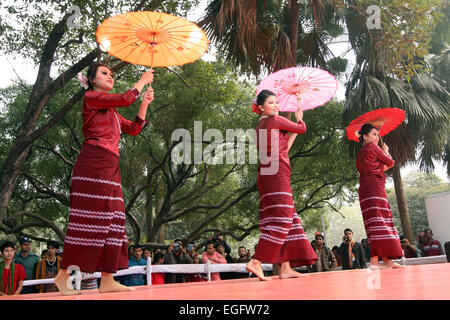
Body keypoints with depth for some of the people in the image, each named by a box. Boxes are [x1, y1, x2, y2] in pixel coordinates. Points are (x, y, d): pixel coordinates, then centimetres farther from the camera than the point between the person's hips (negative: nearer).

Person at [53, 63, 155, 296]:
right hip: (93, 162, -8)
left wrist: (145, 103, 18)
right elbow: (125, 99, -6)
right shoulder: (90, 97, 3)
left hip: (110, 167, 8)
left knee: (112, 219, 1)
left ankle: (107, 281, 2)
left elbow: (133, 129, 24)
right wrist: (142, 81, 9)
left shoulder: (111, 111, 27)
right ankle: (63, 276, -1)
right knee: (87, 217, -10)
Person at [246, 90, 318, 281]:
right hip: (277, 174, -9)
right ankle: (256, 262, -16)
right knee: (280, 219, -12)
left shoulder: (260, 127, 22)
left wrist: (293, 132, 25)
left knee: (287, 221, 8)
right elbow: (302, 129, 8)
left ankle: (285, 267, 7)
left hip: (267, 176, 9)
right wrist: (299, 118, 29)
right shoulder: (275, 120, -3)